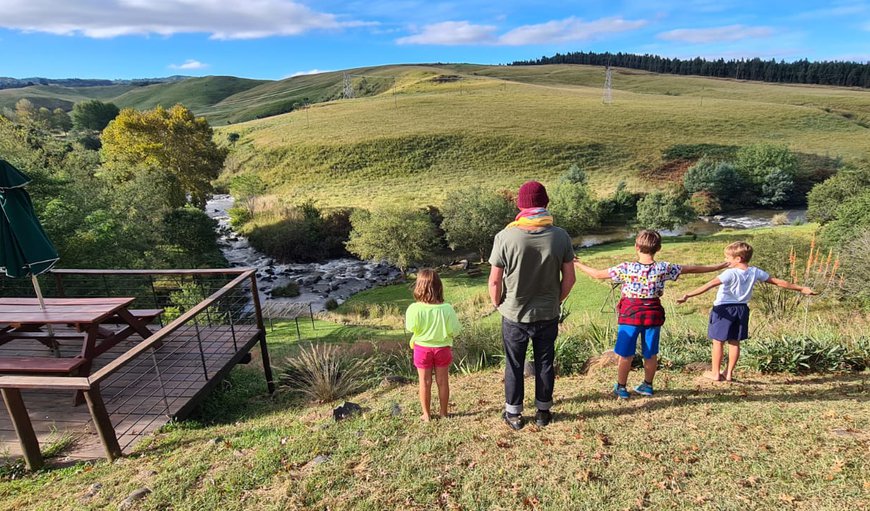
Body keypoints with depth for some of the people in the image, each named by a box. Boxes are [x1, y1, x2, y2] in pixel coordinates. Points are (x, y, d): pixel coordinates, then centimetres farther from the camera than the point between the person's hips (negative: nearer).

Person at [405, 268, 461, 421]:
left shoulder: (414, 308, -24)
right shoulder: (447, 309, -21)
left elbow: (411, 329, -11)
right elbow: (453, 332, -14)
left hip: (422, 349, 0)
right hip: (442, 348, 1)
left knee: (425, 383, 16)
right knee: (442, 382, 18)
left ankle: (426, 414, 29)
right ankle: (443, 412, 33)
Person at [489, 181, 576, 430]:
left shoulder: (505, 237, -18)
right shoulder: (560, 236, -11)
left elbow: (495, 281, -13)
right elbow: (569, 278, -4)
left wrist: (497, 304, 5)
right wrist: (556, 301, 12)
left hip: (514, 315, -2)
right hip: (548, 315, 2)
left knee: (514, 365, 15)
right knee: (545, 363, 19)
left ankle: (514, 415, 31)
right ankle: (543, 412, 36)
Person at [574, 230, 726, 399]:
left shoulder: (626, 268, -14)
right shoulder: (663, 268, -8)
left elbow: (597, 274, -11)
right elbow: (692, 269, 4)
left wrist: (577, 263, 2)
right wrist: (720, 266, 18)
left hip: (630, 315, -2)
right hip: (653, 314, 3)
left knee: (626, 354, 9)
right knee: (651, 354, 18)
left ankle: (621, 387, 20)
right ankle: (647, 385, 32)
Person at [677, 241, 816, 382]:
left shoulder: (730, 273, -19)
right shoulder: (755, 272, 0)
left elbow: (709, 285, -27)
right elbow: (779, 282, 9)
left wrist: (688, 295, -31)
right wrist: (801, 289, 22)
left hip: (724, 309, -6)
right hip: (742, 309, 6)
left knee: (718, 341, 4)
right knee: (734, 342, 13)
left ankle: (715, 373, 10)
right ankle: (729, 373, 20)